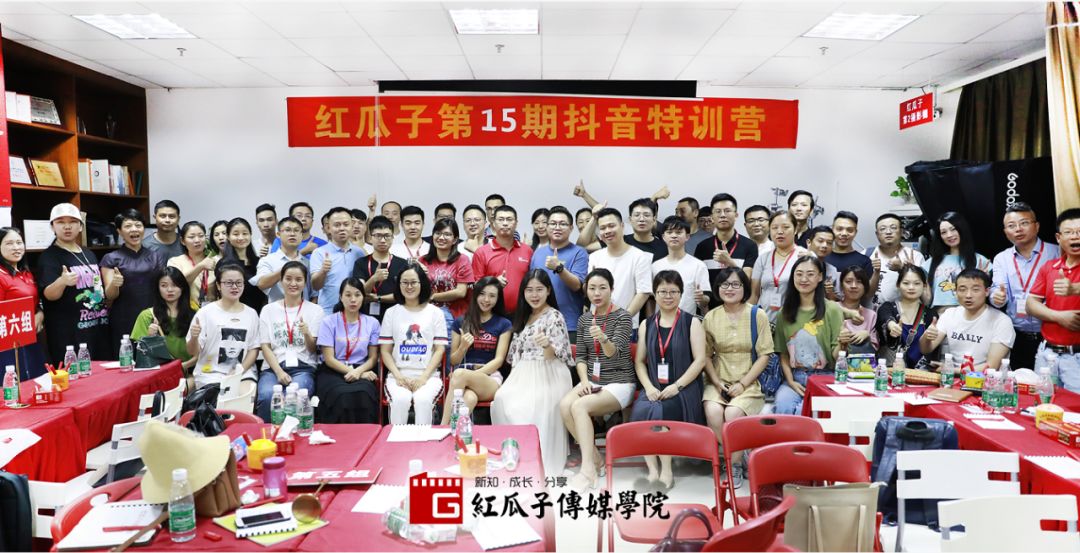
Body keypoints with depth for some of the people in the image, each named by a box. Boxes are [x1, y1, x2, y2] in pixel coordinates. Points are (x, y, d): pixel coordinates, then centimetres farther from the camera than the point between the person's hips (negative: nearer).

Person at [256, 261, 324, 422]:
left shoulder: (315, 310, 9)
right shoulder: (268, 310, 12)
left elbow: (313, 350, 5)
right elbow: (265, 347, 6)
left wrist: (307, 334, -17)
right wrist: (279, 372, -10)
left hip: (303, 368, -1)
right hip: (274, 367, 1)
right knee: (267, 396, -32)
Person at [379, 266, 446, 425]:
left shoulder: (435, 313, 9)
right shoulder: (391, 313, 13)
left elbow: (439, 350, 3)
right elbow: (386, 351, 9)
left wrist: (424, 377, -10)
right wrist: (398, 376, -7)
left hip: (428, 375, -1)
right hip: (398, 375, 1)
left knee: (423, 400, -33)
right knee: (400, 400, -31)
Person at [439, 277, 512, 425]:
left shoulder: (504, 324, 12)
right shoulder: (460, 322, 15)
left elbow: (499, 360, 2)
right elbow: (453, 361, 15)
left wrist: (472, 375, -12)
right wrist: (463, 347, -8)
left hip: (490, 377, -1)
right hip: (464, 379, 1)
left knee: (460, 374, -35)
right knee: (469, 399, -38)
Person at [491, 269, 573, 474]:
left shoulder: (554, 317, -4)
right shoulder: (524, 316, 18)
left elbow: (555, 356, -11)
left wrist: (547, 345, -33)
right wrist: (514, 377, 10)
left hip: (546, 376, -6)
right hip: (523, 375, 6)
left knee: (530, 408, -32)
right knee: (502, 400, -24)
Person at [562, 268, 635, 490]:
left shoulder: (622, 317, -7)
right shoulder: (584, 319, 8)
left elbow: (614, 353, -21)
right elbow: (580, 355, 11)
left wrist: (603, 339, -43)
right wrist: (584, 380, -7)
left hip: (619, 382, -5)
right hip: (592, 380, 5)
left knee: (579, 406, -29)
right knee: (564, 405, -24)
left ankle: (588, 469, -26)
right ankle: (593, 457, -9)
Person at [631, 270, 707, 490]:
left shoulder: (692, 323, 5)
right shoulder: (647, 325, 15)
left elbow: (699, 360, -3)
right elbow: (639, 361, 13)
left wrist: (677, 386, -13)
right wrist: (648, 387, -5)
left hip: (683, 388, -3)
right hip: (654, 389, 3)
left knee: (658, 412, -31)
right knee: (639, 412, -28)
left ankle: (666, 472, -17)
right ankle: (653, 470, -21)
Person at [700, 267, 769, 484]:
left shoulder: (758, 315, 0)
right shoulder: (710, 317, 6)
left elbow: (764, 355, -3)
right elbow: (706, 354, 5)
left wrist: (742, 384, -11)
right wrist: (717, 382, -9)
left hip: (749, 383, -2)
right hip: (718, 382, 2)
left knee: (733, 413, -29)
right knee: (713, 411, -27)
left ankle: (733, 465, -6)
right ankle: (737, 461, -6)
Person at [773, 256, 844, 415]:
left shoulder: (832, 310, -1)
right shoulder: (785, 313, 10)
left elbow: (836, 354, -4)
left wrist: (842, 342, -26)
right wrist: (791, 381, -2)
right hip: (795, 377, 2)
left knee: (802, 411, -28)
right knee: (783, 406, -27)